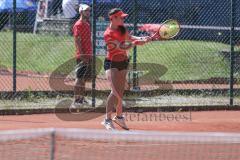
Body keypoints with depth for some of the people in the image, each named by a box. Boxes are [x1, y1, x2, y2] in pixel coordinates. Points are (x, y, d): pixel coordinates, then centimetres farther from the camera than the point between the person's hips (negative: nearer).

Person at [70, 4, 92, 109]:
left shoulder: (87, 24, 18)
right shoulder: (78, 25, -10)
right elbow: (77, 40, -16)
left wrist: (91, 54, 17)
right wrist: (82, 55, -23)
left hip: (88, 55, 9)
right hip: (82, 55, -9)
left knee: (85, 78, 13)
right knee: (80, 78, -13)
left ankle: (81, 98, 21)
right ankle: (76, 101, -16)